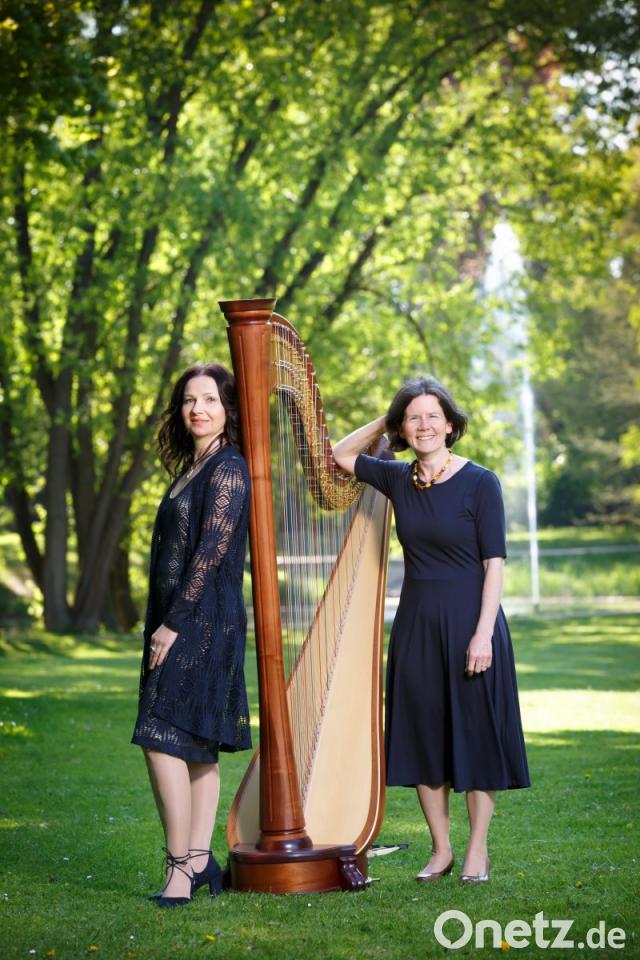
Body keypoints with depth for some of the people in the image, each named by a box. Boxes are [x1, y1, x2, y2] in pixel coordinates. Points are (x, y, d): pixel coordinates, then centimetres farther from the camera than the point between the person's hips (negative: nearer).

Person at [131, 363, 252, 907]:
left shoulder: (229, 468, -10)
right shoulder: (192, 469, 17)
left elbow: (211, 552, -17)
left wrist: (173, 624, -18)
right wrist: (164, 623, 12)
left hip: (203, 622, -9)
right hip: (181, 623, 9)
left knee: (163, 738, -14)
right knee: (198, 747, 9)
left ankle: (181, 866, -12)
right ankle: (199, 860, 12)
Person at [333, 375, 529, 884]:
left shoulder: (480, 483, -8)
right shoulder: (398, 479, 5)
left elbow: (495, 561, -11)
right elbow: (341, 456, 18)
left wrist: (484, 632, -17)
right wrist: (383, 422, 6)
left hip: (469, 622, -5)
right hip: (416, 623, 5)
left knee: (475, 734, 1)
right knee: (422, 736, 6)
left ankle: (477, 851, 12)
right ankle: (441, 850, 16)